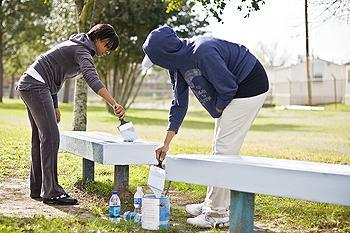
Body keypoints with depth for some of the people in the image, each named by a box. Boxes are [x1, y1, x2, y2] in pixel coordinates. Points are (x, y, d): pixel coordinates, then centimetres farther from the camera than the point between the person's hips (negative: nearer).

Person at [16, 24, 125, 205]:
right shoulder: (82, 51, -13)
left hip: (30, 87, 11)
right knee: (50, 137, -13)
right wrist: (114, 104, -44)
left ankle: (37, 189, 17)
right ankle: (51, 192, -12)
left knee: (40, 138, 11)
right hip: (36, 86, -11)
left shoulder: (76, 46, 18)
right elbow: (92, 78, -33)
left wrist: (54, 107, 17)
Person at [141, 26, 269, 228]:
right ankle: (212, 203, 24)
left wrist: (217, 110, -4)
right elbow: (179, 105, 7)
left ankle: (218, 213, -5)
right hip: (235, 90, 10)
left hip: (250, 87, -10)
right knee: (219, 147, 13)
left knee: (225, 149, -10)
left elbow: (228, 87, -24)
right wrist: (166, 143, 6)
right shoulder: (178, 63, 0)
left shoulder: (203, 53, -30)